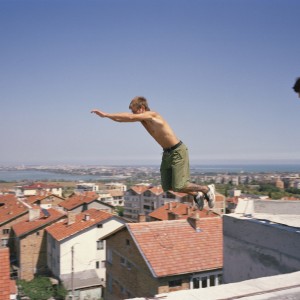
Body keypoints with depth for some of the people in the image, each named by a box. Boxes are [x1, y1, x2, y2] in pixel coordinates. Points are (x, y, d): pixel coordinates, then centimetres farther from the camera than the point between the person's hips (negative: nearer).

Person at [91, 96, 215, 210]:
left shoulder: (151, 114, -19)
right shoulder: (142, 118, 4)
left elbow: (131, 117, -30)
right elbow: (126, 117, -3)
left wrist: (106, 114, -30)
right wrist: (106, 115, -19)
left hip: (178, 151, -9)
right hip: (167, 153, 9)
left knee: (178, 187, -11)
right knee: (166, 188, 6)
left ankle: (207, 189, 10)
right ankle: (196, 195, 21)